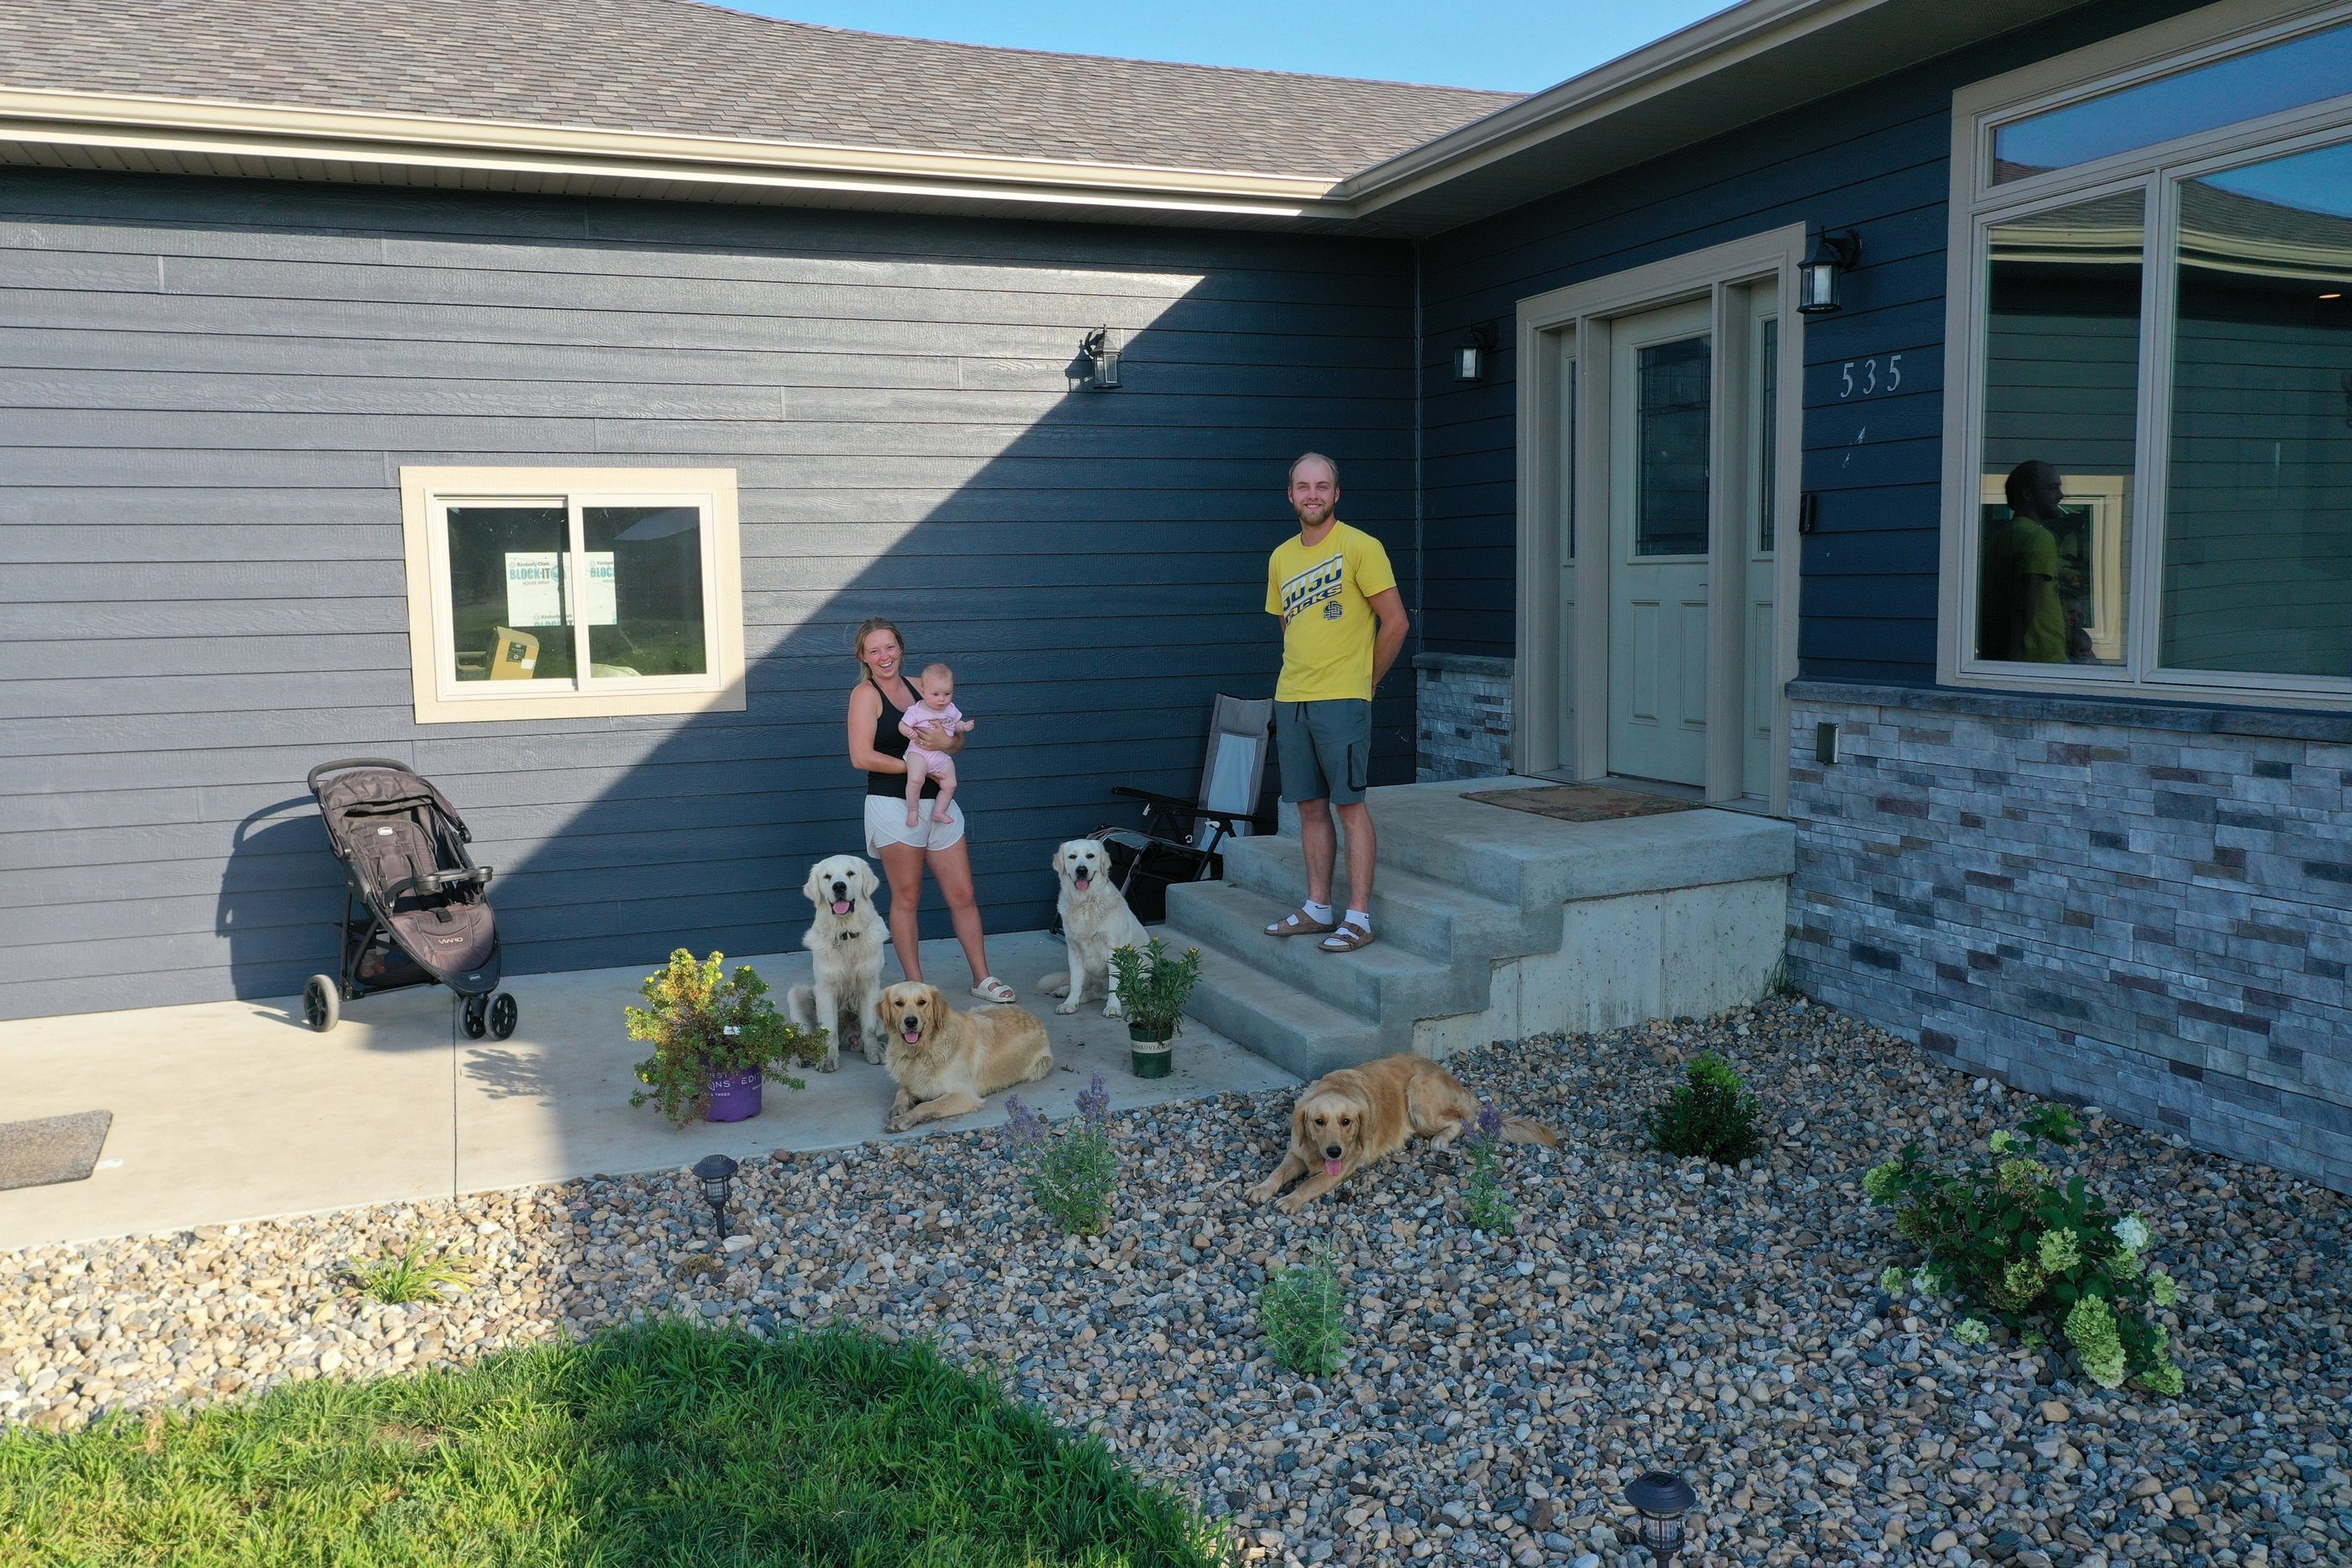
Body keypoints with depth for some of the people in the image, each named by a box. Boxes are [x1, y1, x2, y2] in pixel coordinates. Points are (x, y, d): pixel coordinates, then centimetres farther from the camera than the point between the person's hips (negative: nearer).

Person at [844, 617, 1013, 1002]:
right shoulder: (865, 694, -5)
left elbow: (959, 742, 14)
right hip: (893, 806, -5)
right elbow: (862, 757, -16)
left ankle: (984, 980, 14)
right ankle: (916, 985, 13)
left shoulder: (918, 687, 12)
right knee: (907, 898, 3)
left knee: (963, 895, 6)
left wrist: (945, 742, -10)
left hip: (937, 803, 5)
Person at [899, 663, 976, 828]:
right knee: (915, 780, -28)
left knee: (950, 785, -1)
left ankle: (939, 811, 19)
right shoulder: (916, 711, -7)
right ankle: (913, 811, -11)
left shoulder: (951, 710, 7)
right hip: (919, 752, -5)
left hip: (943, 756, 5)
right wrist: (909, 732, -24)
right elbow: (902, 725, -2)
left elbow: (956, 725, 22)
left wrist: (964, 726, 0)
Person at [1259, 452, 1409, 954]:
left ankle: (1359, 917, -1)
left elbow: (1395, 621, -5)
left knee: (1350, 805, -5)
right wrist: (1301, 675, 14)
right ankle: (1317, 908, 19)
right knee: (1311, 806, 11)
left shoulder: (1360, 547, -6)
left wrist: (1364, 681, 0)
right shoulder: (1281, 558, 13)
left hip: (1341, 701, -6)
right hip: (1290, 700, 6)